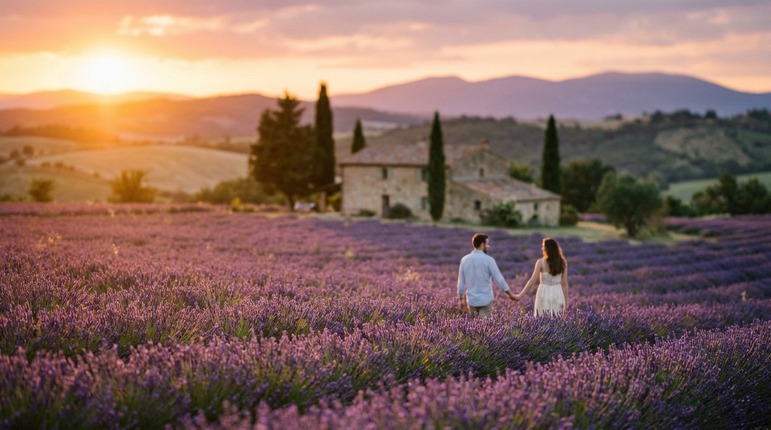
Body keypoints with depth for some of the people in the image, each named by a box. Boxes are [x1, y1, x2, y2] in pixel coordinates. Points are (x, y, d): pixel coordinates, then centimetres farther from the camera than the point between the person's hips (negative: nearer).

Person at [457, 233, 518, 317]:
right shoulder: (488, 260, -10)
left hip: (471, 300, 4)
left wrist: (462, 300, 16)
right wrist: (510, 294, 1)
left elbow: (461, 281, 7)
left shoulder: (464, 260, 2)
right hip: (486, 299, -4)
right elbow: (499, 279, -9)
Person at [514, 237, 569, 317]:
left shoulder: (541, 262, -7)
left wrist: (521, 295, -2)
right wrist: (566, 300, 10)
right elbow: (564, 283, 4)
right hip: (558, 293, 3)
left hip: (544, 293, -3)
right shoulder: (562, 262, 3)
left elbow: (532, 281, -7)